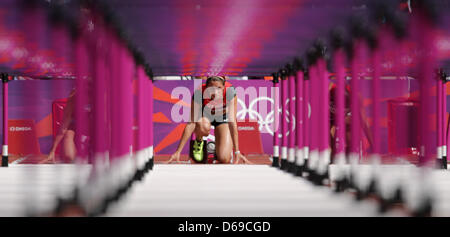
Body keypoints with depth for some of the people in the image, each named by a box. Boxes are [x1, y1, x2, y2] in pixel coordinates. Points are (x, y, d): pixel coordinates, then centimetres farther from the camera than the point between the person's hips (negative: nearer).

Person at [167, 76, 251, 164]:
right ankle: (198, 141, -3)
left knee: (224, 159, -18)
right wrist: (178, 152, -32)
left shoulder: (230, 91, -34)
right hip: (204, 116, 0)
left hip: (223, 118, 0)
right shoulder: (199, 93, -33)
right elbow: (191, 123, -31)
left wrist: (237, 152, -35)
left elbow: (232, 121, -33)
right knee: (203, 127, -39)